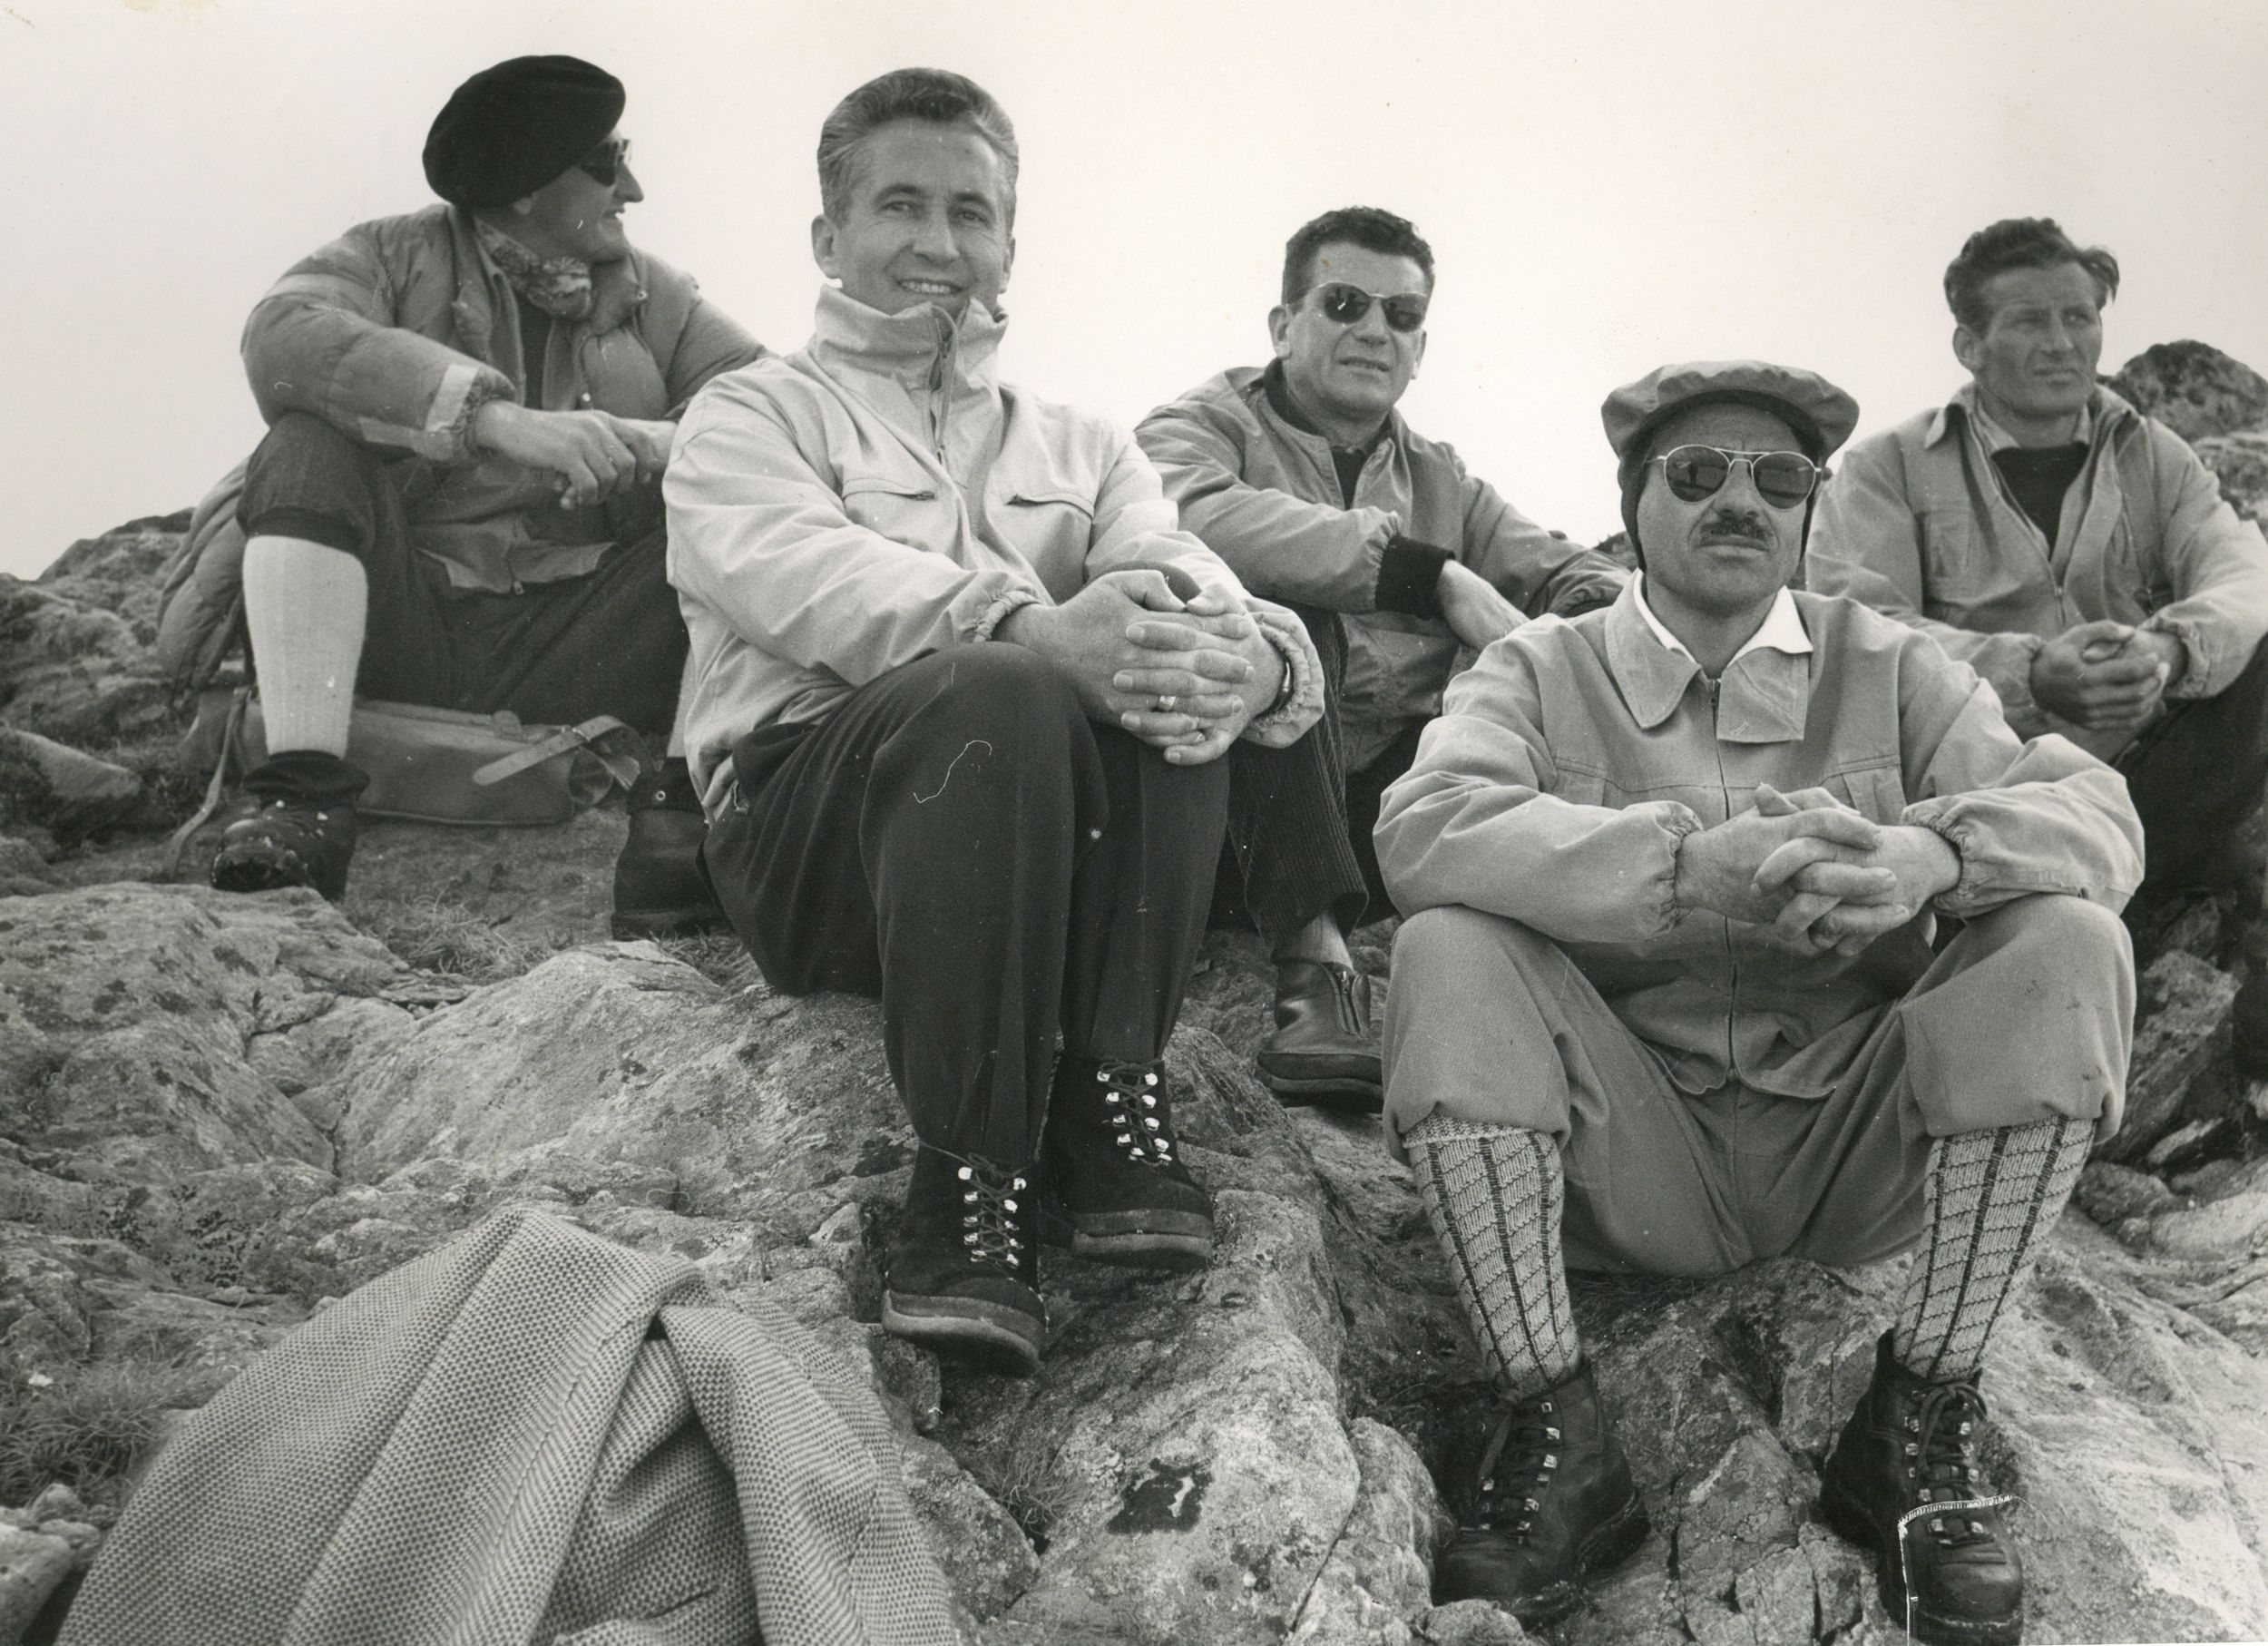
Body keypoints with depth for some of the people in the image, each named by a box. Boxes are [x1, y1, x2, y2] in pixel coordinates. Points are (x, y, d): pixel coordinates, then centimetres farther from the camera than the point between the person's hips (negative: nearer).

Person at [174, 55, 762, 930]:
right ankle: (302, 795, -33)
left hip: (567, 645, 1)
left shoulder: (652, 294, 15)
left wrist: (647, 447, -22)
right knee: (311, 444, -23)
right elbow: (282, 336, -16)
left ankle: (681, 810, -27)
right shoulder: (395, 256, 6)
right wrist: (496, 415, -28)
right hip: (401, 619, -1)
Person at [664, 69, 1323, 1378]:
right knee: (1000, 690, -34)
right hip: (802, 825, -3)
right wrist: (1032, 626, -29)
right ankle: (971, 1182, -32)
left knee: (1177, 663, -25)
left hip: (1063, 836, 3)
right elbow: (809, 578, -10)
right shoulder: (753, 417, 15)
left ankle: (1109, 1097, -27)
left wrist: (1250, 656, -23)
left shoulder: (1079, 447, 26)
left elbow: (1188, 578, 4)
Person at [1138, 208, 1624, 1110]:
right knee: (1275, 609, -31)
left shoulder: (1442, 480, 23)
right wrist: (1437, 577, -22)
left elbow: (1589, 580, 10)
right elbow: (1201, 521, -19)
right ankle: (1314, 956, -34)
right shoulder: (1202, 425, 6)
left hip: (1395, 803, 4)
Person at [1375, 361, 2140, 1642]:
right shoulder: (1542, 671, 5)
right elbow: (1425, 829, -18)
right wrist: (1694, 869, -33)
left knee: (2069, 945, -19)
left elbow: (2100, 816, -5)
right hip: (1635, 1156, -1)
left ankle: (1928, 1415, -10)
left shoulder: (1887, 668, 10)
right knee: (1448, 952, -24)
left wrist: (1934, 852, -30)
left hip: (1857, 1143, 2)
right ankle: (1552, 1430, -17)